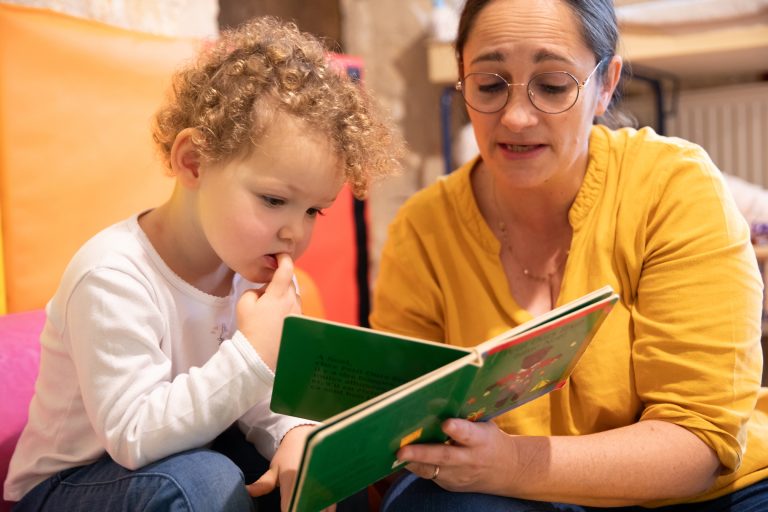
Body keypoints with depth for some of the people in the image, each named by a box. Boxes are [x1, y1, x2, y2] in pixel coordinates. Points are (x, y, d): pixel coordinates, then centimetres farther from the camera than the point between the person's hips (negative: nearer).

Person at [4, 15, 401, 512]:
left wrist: (296, 432, -21)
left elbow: (261, 396, 1)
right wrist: (251, 354, -36)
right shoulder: (113, 279, -28)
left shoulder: (247, 265, -5)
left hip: (192, 459, 6)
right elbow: (134, 437, -31)